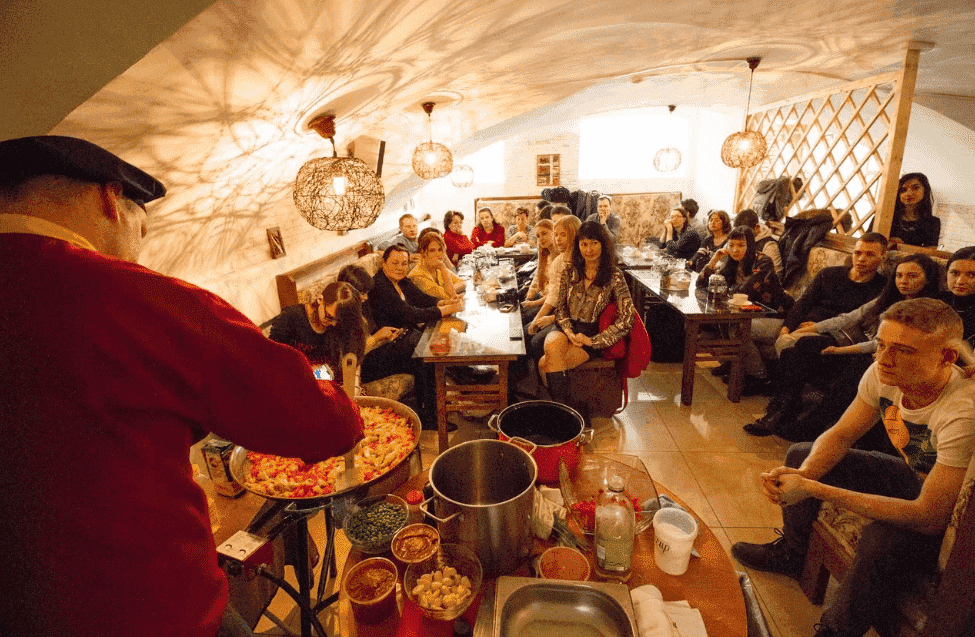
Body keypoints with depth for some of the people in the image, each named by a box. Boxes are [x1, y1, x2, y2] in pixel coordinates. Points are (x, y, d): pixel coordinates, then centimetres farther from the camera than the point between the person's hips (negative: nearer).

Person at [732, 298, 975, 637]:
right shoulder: (882, 374, -17)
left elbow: (929, 517, -36)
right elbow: (840, 436, -6)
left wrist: (814, 489, -38)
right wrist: (804, 474, -27)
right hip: (913, 476, 7)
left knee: (882, 540, -35)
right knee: (801, 454, 2)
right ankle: (789, 554, 26)